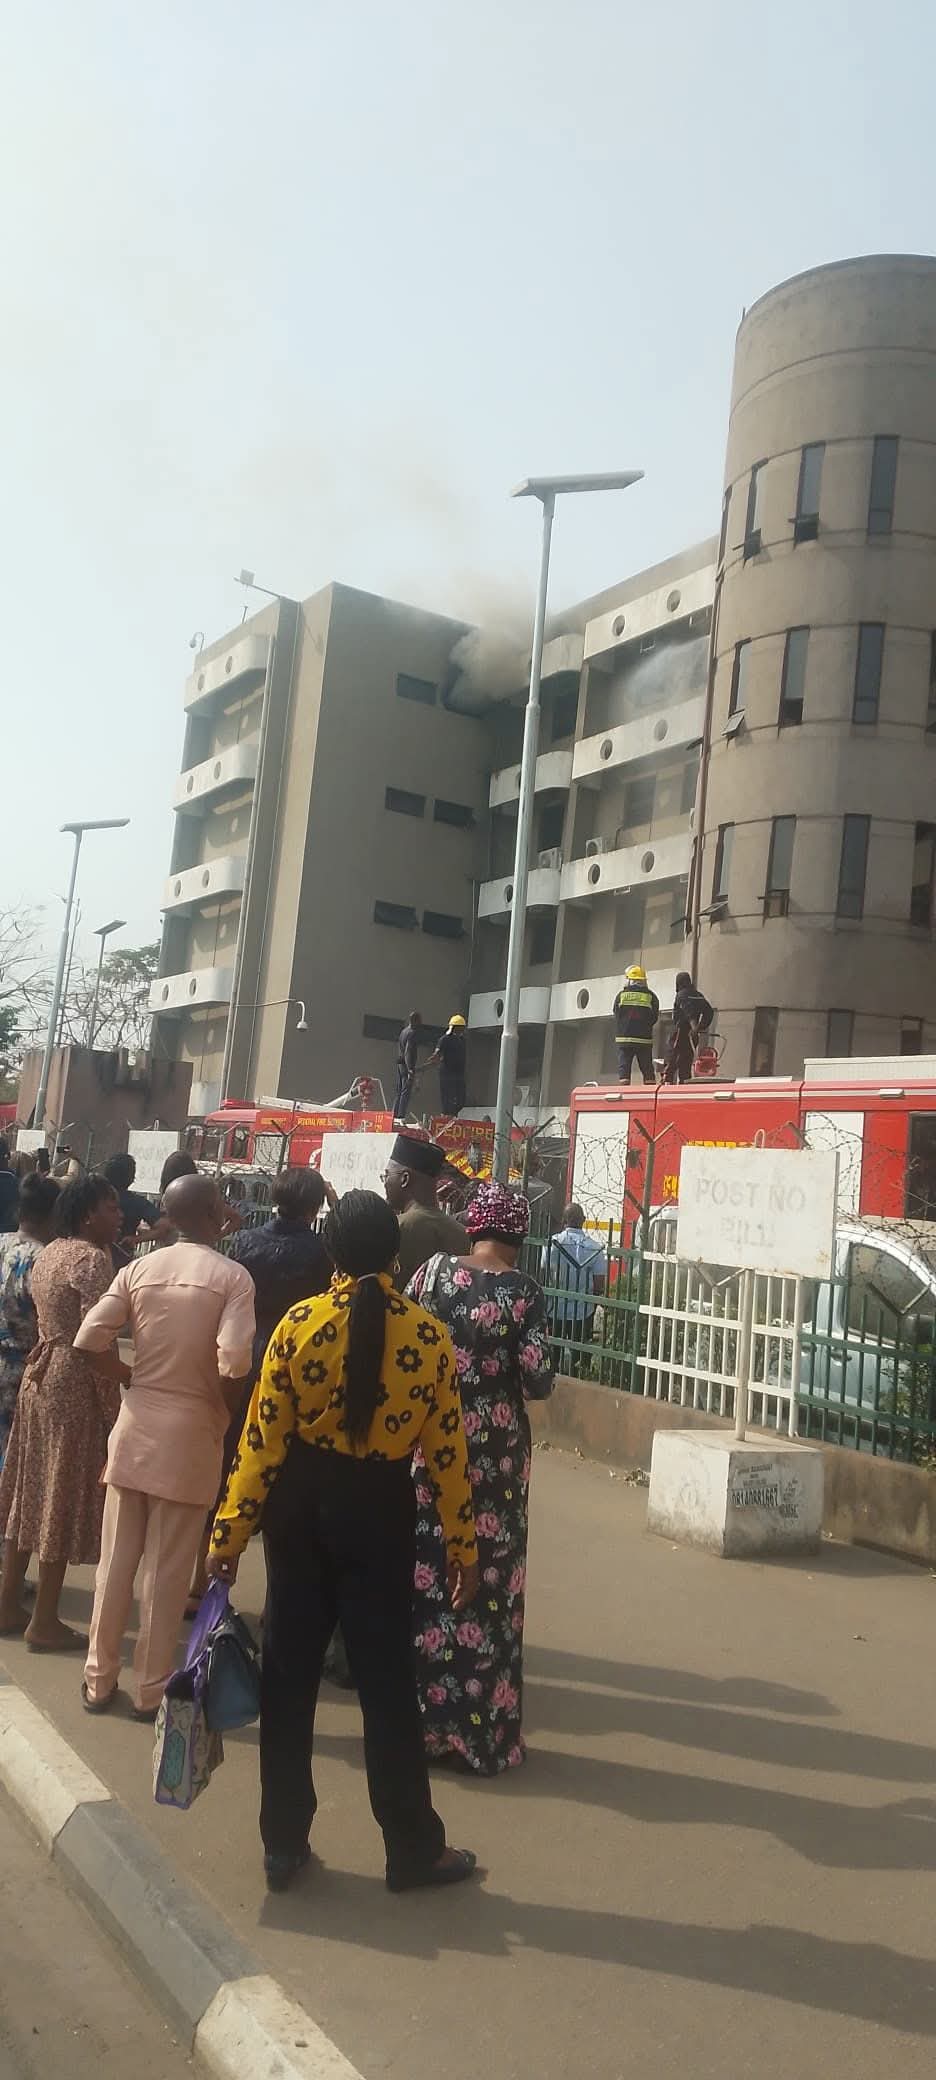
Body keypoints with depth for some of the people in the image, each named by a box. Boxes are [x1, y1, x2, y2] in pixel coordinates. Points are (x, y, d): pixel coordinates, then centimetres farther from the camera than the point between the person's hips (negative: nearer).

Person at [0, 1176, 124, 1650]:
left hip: (39, 1376, 9)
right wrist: (133, 1380, -16)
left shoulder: (50, 1252, 11)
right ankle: (44, 1622, 11)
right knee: (62, 1496, 1)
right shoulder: (92, 1259, -18)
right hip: (77, 1385, -9)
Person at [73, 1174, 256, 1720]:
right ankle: (153, 1689, 19)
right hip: (192, 1432, -3)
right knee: (168, 1570, 8)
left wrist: (130, 1381, 9)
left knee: (116, 1560, 14)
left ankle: (100, 1678, 26)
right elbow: (234, 1363, -22)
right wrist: (226, 1414, -3)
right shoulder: (233, 1276, -12)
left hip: (136, 1424, 4)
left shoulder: (139, 1268, 0)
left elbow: (88, 1341, -6)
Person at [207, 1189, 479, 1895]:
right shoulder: (429, 1335, -10)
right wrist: (463, 1546, 4)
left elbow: (261, 1440, -10)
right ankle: (414, 1849, 23)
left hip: (301, 1505, 1)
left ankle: (284, 1843, 26)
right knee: (387, 1680, 10)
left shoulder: (299, 1325, -11)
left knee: (289, 1675, 14)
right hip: (381, 1511, -1)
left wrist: (230, 1533, -3)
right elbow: (447, 1450, -5)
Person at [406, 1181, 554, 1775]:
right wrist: (511, 1386, 8)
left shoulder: (434, 1272, -4)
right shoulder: (523, 1292, -10)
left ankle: (422, 1716, 24)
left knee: (426, 1571, 13)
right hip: (496, 1447, -2)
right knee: (490, 1580, 8)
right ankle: (483, 1731, 17)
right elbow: (538, 1379, -14)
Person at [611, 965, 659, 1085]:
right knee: (647, 1069, 6)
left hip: (623, 1038, -1)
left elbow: (614, 1014, 8)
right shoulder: (650, 996, 0)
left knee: (624, 1067, 0)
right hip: (645, 1039, 1)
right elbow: (654, 1017, 6)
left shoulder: (621, 995, -1)